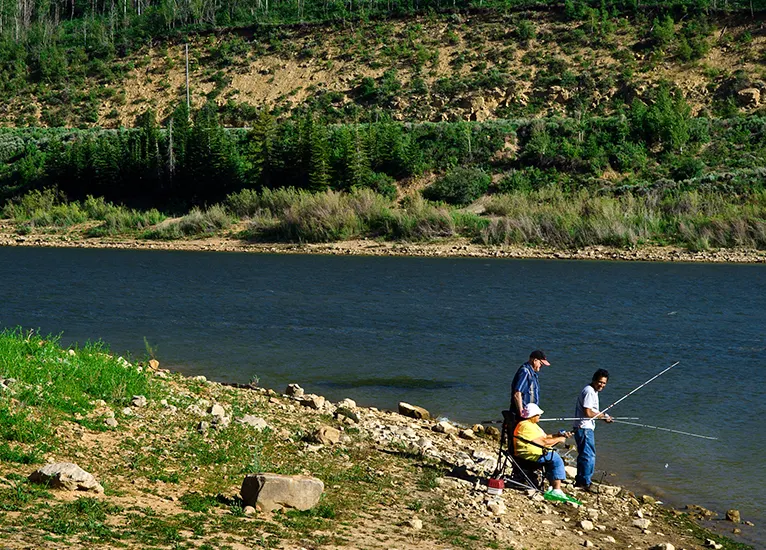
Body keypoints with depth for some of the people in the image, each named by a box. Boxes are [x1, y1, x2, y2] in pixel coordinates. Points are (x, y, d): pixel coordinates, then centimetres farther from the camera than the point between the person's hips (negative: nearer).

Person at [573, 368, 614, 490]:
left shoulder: (593, 391, 17)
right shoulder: (589, 391, -16)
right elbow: (588, 412, -22)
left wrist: (603, 416, 10)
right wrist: (603, 416, -10)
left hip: (587, 428, 11)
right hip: (584, 428, -11)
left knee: (584, 455, 18)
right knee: (589, 456, -9)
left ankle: (580, 481, 26)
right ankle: (585, 483, -5)